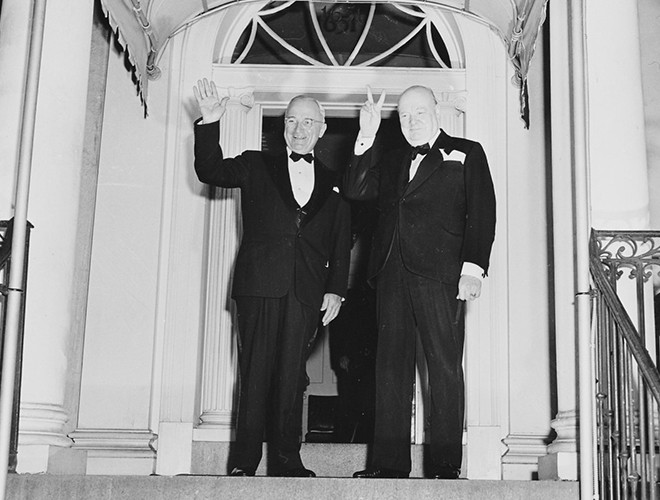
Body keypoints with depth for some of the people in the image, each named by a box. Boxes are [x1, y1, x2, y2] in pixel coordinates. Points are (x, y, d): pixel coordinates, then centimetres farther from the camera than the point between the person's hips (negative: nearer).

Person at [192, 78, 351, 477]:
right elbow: (210, 171, 2)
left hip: (307, 291, 1)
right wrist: (210, 124, -11)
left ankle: (287, 461, 6)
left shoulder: (334, 184, 17)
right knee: (255, 374, -4)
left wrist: (336, 290, 3)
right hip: (259, 283, -1)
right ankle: (245, 462, -2)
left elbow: (341, 243, 13)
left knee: (291, 377, 0)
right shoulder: (256, 165, 15)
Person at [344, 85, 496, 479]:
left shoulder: (466, 153, 11)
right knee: (391, 366, 2)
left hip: (440, 273, -4)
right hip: (392, 273, 5)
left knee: (445, 368, -5)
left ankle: (445, 464, -2)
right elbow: (355, 191, 12)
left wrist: (473, 268, -10)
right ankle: (389, 462, 4)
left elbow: (482, 213, 2)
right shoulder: (393, 163, 25)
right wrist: (366, 137, 5)